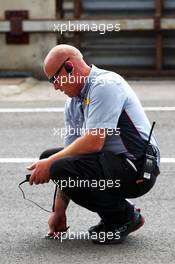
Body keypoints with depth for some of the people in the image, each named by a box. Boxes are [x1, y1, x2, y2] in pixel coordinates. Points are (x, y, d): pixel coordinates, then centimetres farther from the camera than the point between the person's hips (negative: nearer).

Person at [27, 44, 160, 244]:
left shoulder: (106, 85, -16)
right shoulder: (72, 103, 12)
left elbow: (93, 143, -24)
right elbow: (72, 151, 10)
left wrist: (51, 163, -15)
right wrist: (59, 212, 6)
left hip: (137, 170, -10)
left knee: (60, 167, -25)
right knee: (48, 157, 12)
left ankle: (125, 216, -6)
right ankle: (111, 219, 10)